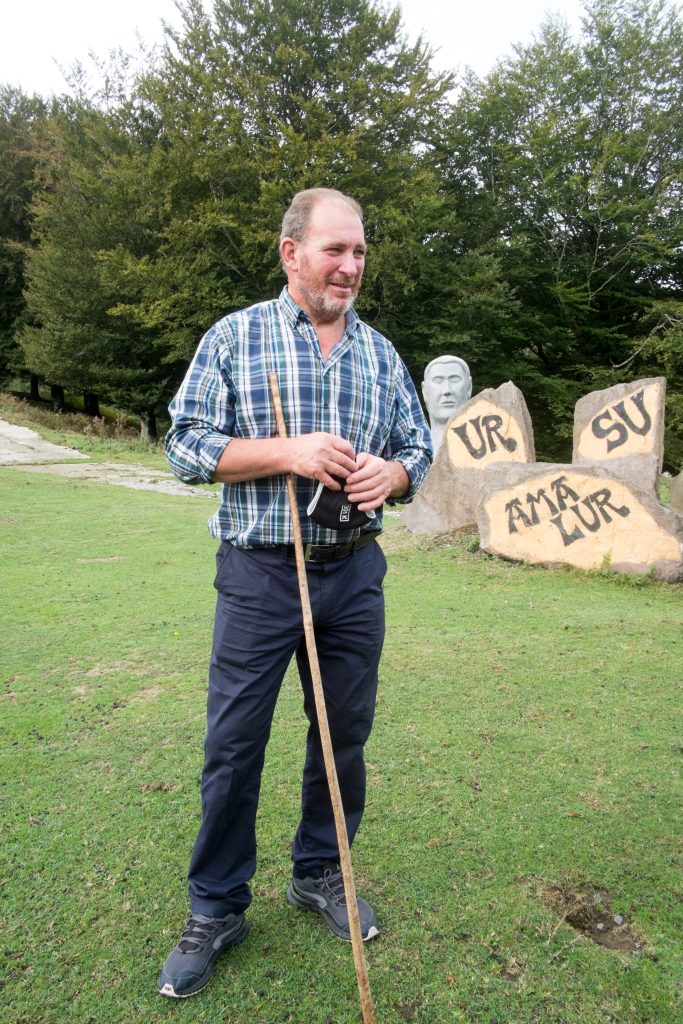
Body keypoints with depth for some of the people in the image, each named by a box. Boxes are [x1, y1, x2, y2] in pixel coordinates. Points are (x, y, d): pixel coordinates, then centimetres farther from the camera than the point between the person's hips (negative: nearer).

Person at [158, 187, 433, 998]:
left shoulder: (381, 353, 10)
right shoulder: (233, 337, -1)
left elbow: (419, 450, 13)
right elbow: (185, 445, -5)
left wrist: (390, 473, -11)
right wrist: (286, 452, -18)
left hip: (355, 574, 4)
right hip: (260, 574, -3)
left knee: (345, 734, 13)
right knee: (233, 744, 3)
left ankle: (319, 874, 37)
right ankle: (216, 909, 25)